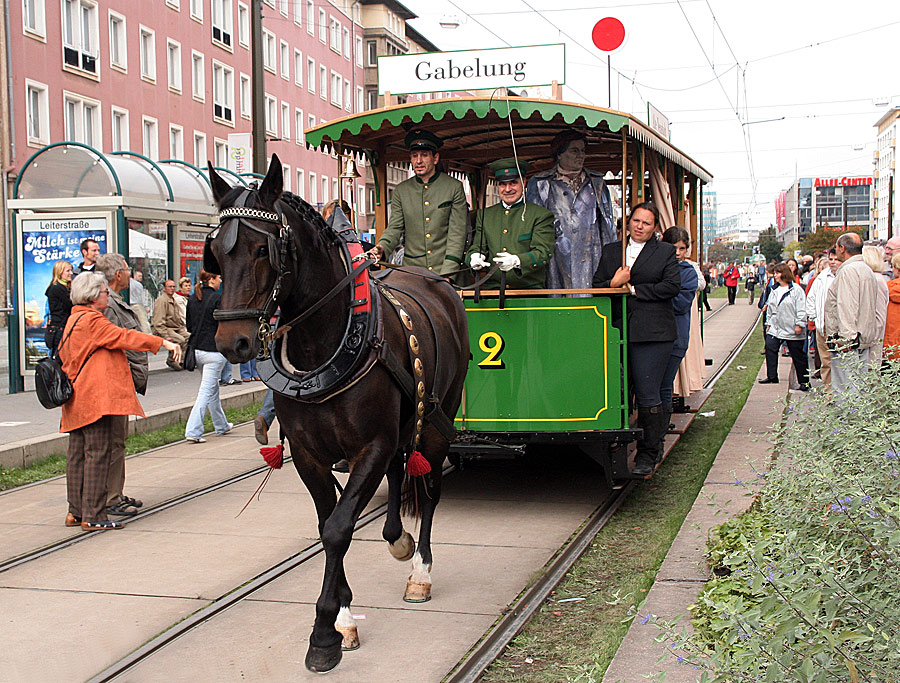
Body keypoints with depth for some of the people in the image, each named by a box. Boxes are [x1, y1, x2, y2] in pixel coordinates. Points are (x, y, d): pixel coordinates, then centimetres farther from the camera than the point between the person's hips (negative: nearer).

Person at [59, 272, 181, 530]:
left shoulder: (75, 319, 19)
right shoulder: (92, 321, -11)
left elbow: (63, 357, 27)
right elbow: (123, 337, -19)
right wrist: (163, 342, -20)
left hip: (77, 399, 11)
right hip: (95, 397, -11)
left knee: (78, 455, 12)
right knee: (97, 453, -8)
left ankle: (76, 512, 17)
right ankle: (93, 516, -8)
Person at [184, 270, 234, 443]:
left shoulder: (192, 299, 9)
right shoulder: (217, 298, -13)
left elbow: (189, 326, 14)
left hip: (197, 349, 8)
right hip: (213, 350, -8)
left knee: (213, 389, 20)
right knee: (207, 391, -6)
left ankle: (222, 426, 32)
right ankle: (193, 431, -12)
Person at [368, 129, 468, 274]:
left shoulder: (454, 187, 3)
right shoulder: (401, 191, 11)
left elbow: (457, 232, -2)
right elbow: (394, 228, 8)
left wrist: (447, 273, -12)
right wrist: (382, 248, -15)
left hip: (445, 269, -2)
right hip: (412, 268, 2)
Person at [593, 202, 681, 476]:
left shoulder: (666, 252, 8)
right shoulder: (610, 251, 18)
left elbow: (672, 287, -4)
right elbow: (597, 286, 13)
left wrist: (633, 289, -5)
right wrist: (614, 284, -9)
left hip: (652, 333, -3)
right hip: (617, 331, 3)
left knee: (647, 395, -4)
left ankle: (648, 453, 8)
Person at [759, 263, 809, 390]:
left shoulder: (796, 289, -8)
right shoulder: (775, 291, 13)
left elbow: (801, 309, -12)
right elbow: (770, 309, 20)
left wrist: (799, 324, -17)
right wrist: (769, 323, 17)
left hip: (792, 330, -7)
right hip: (775, 328, 7)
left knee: (798, 355, 1)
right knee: (770, 348, -2)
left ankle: (804, 381, 9)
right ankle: (772, 376, 9)